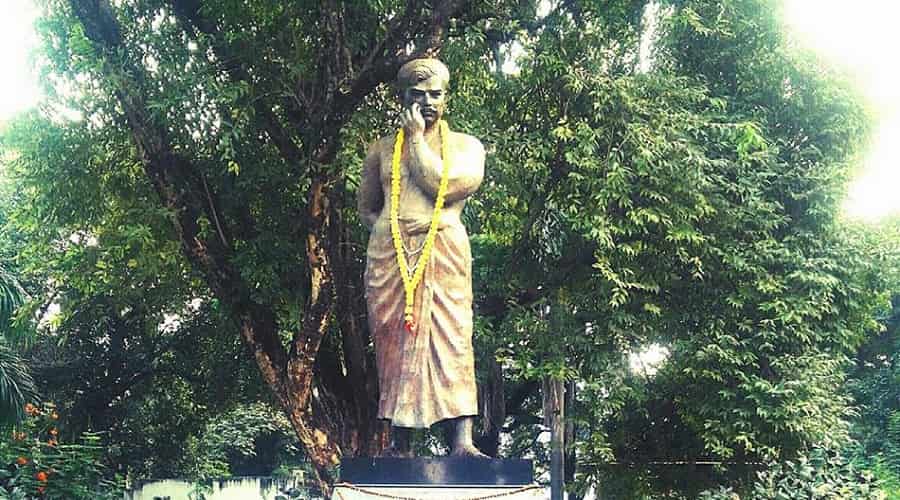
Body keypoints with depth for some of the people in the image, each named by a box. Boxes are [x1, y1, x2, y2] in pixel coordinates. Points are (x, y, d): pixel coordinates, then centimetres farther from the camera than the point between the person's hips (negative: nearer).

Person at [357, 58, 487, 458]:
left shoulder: (465, 146, 10)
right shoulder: (382, 150, 17)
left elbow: (441, 184, -9)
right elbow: (366, 207, 25)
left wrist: (416, 138, -2)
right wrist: (387, 230, 6)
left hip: (444, 253, -2)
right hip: (389, 255, 2)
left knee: (450, 339, -13)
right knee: (394, 344, -1)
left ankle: (462, 441, -18)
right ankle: (399, 443, 4)